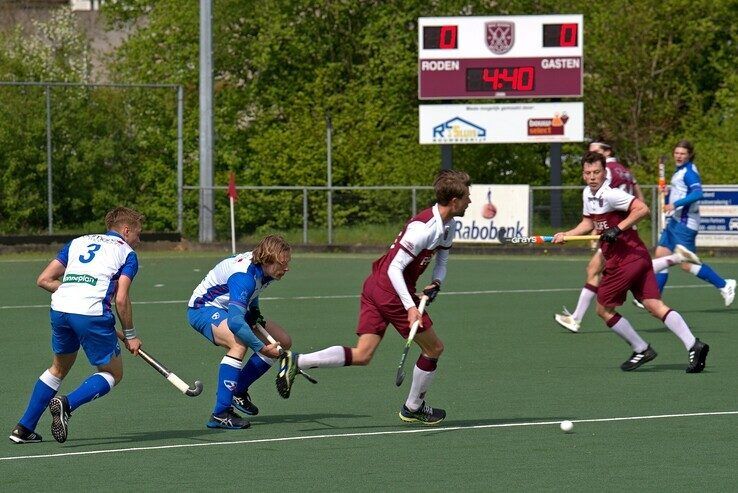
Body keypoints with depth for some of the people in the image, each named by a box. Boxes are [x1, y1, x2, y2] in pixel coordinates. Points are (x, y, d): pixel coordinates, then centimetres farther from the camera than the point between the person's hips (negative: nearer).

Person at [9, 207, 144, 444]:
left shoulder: (78, 242, 24)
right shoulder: (127, 253, 11)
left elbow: (44, 280, 17)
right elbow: (121, 299, -2)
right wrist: (130, 335, 8)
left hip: (60, 309, 5)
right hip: (92, 314, -5)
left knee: (59, 369, 26)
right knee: (113, 374, 12)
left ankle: (24, 428, 22)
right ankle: (67, 404, -12)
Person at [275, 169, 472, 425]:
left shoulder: (448, 226, 8)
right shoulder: (423, 228, -21)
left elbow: (441, 260, 23)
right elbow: (394, 268, -22)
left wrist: (436, 283, 2)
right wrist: (410, 307, -28)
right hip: (392, 291, -9)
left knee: (361, 355, 1)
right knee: (434, 348, 6)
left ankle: (296, 361, -9)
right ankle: (413, 408, 23)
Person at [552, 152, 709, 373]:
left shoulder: (610, 194, -15)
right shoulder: (588, 193, 14)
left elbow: (643, 209, -23)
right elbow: (588, 223, 29)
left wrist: (618, 228, -23)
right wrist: (565, 235, 19)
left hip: (624, 261, -9)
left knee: (604, 309, 4)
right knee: (655, 306, -2)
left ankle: (641, 349, 9)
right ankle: (693, 345, -14)